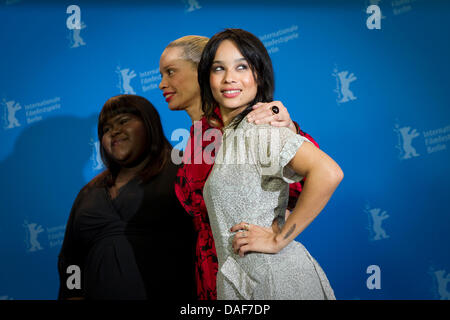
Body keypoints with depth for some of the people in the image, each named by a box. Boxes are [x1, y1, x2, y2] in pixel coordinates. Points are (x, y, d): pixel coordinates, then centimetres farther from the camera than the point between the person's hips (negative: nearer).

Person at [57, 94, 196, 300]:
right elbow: (69, 258, 18)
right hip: (100, 294, 5)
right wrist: (74, 295, 1)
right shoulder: (89, 192, 18)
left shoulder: (181, 170, 0)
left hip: (166, 293, -4)